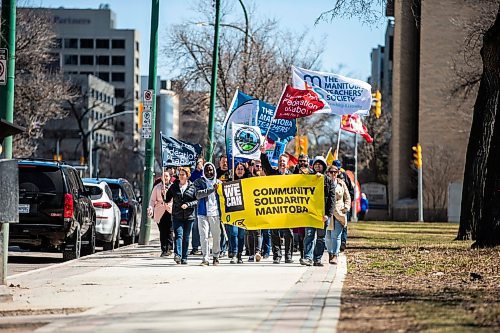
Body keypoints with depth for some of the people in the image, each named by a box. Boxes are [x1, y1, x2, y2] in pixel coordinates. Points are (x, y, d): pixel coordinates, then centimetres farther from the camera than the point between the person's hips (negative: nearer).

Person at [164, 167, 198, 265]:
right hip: (177, 216, 0)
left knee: (186, 237, 6)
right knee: (178, 235, -15)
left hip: (189, 216, 0)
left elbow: (197, 200, 1)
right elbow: (167, 199, 15)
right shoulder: (174, 187, 8)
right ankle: (178, 255, -27)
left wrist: (188, 204, -11)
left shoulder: (192, 187, 5)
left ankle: (184, 258, 13)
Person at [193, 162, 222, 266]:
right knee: (204, 236, -7)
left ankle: (216, 257, 18)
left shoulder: (218, 182, 13)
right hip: (203, 213, -2)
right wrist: (212, 189, -16)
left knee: (216, 236, 3)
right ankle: (205, 258, -5)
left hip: (216, 213, 2)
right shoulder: (199, 182, 6)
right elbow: (198, 195, -10)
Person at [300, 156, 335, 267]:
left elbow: (331, 199, 2)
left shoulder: (328, 180, 8)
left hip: (323, 213, 0)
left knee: (321, 237, 4)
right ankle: (308, 258, -16)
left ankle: (317, 259, 8)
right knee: (309, 235, -10)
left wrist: (328, 214, -9)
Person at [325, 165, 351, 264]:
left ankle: (335, 256, -12)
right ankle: (330, 254, 21)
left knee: (336, 236, -9)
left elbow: (347, 197, 17)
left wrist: (346, 208, 5)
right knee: (328, 236, 4)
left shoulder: (341, 184, 11)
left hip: (339, 213, 0)